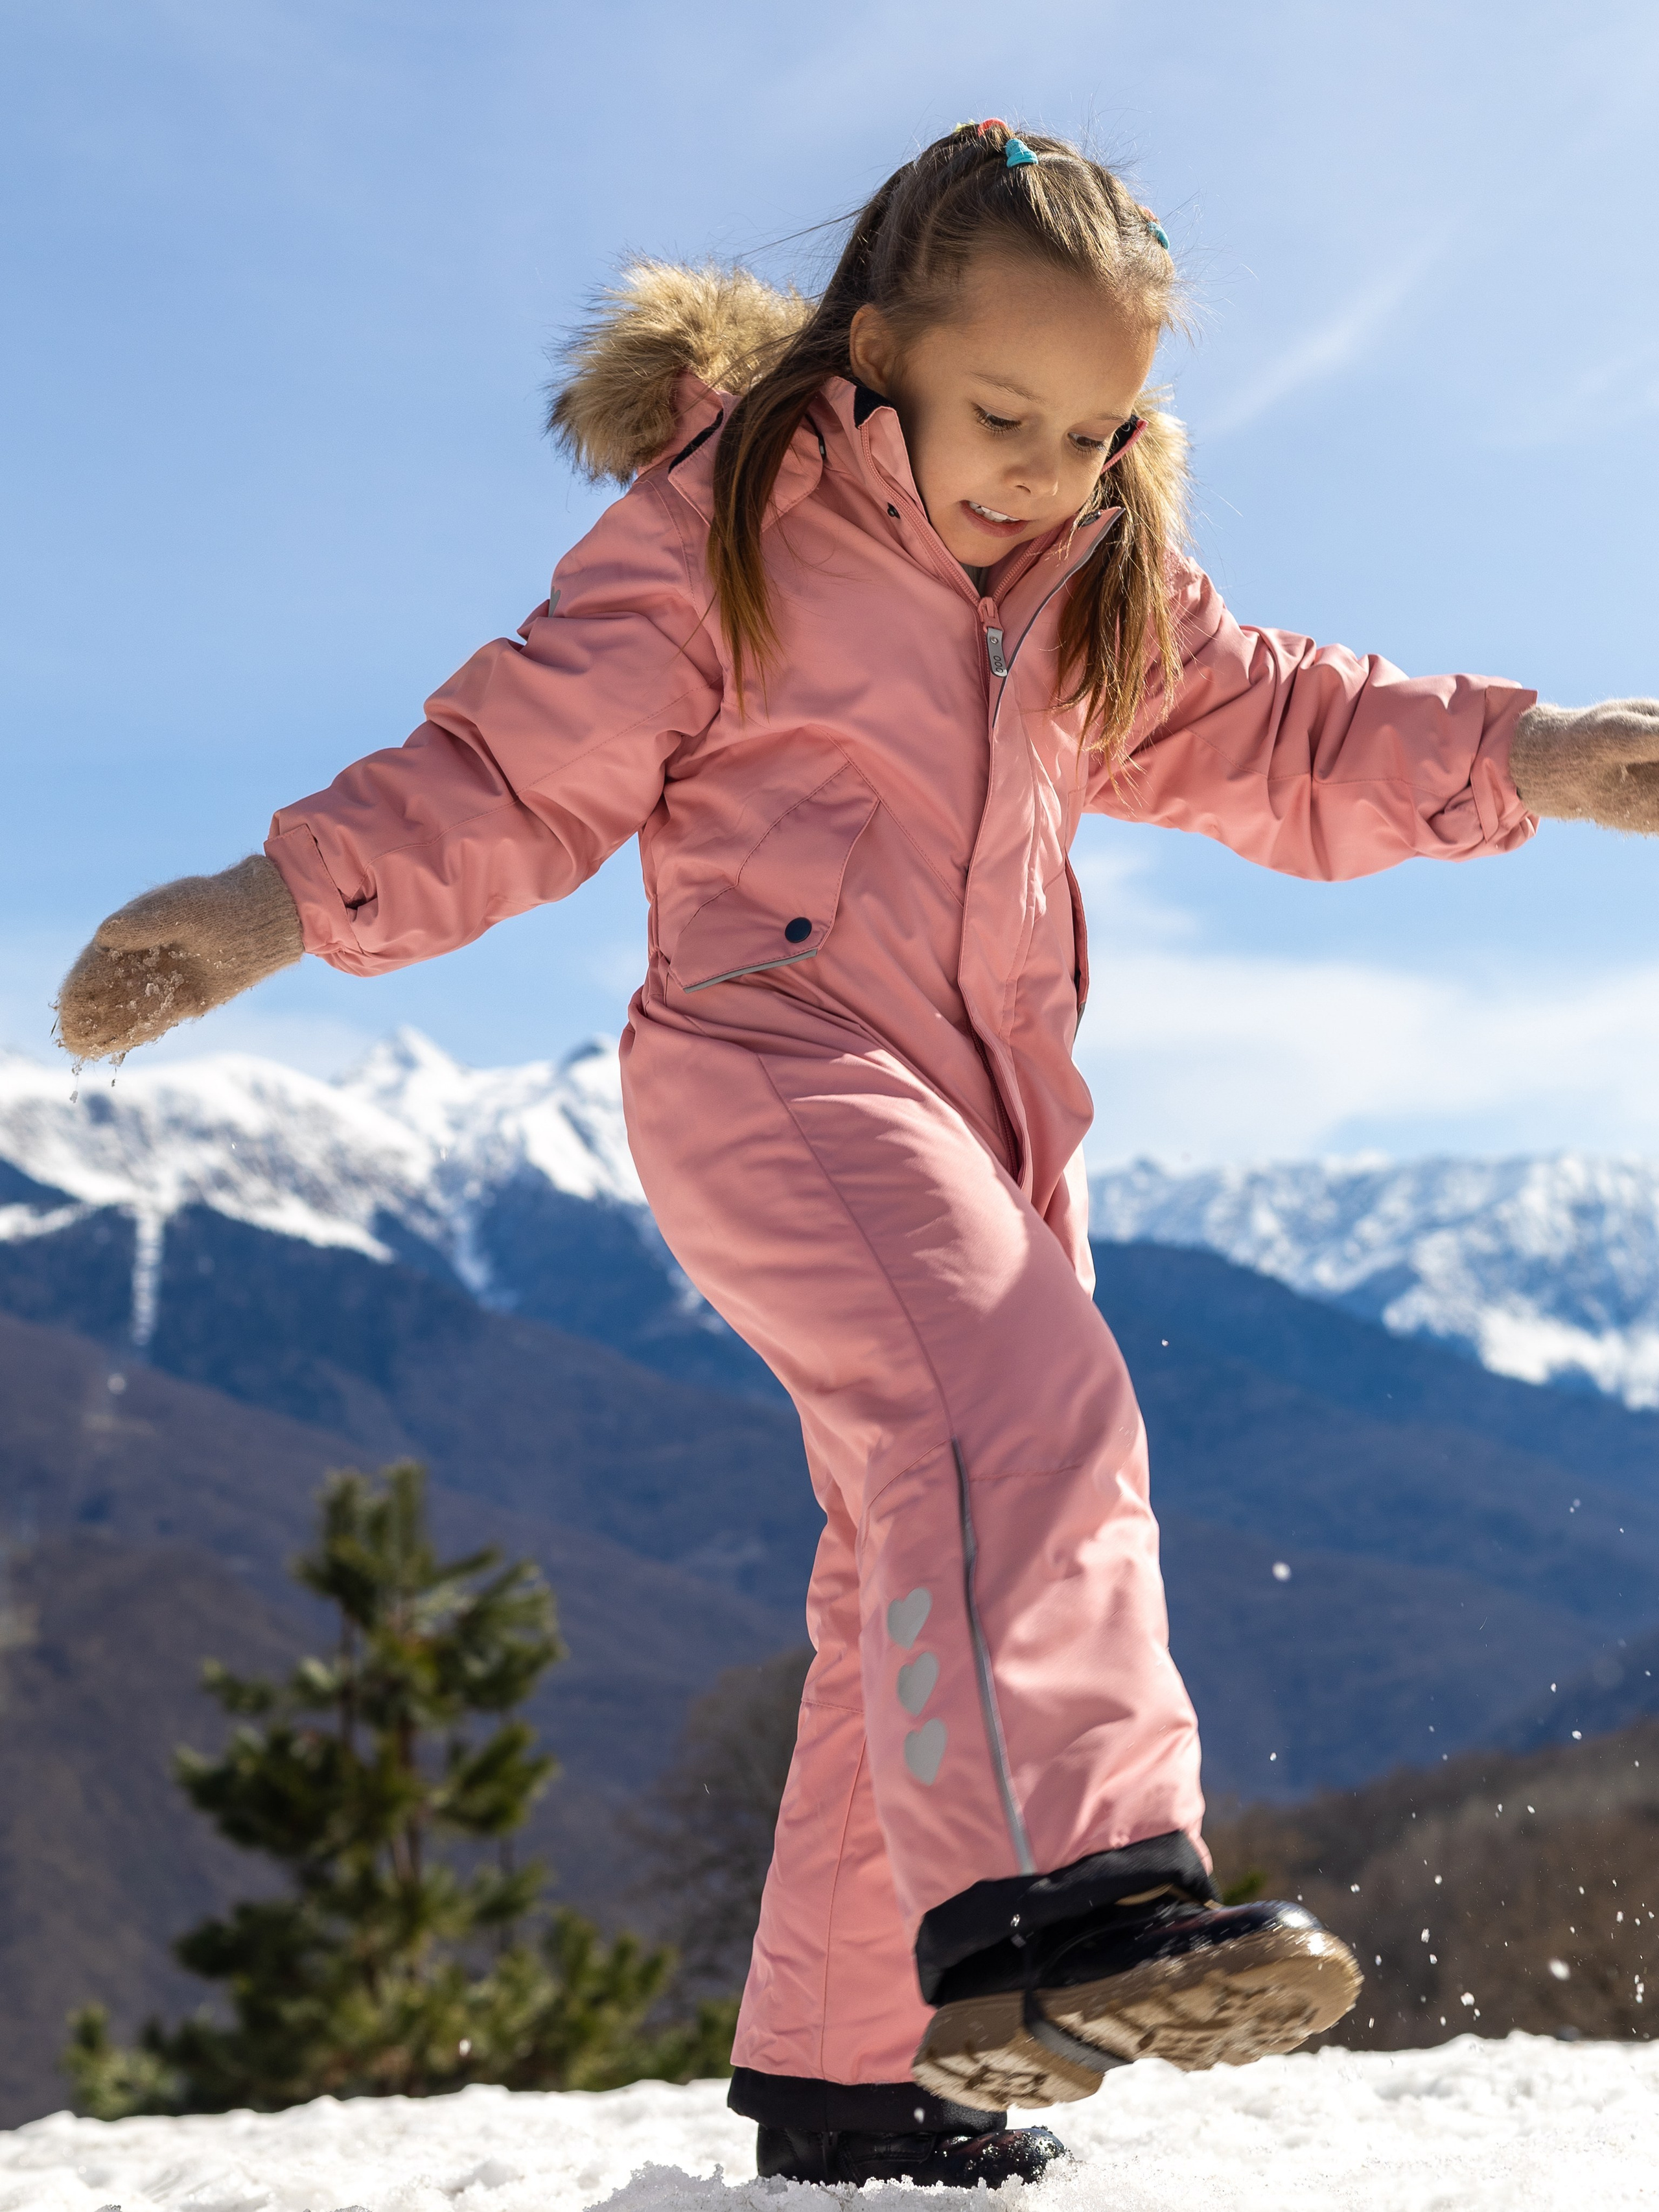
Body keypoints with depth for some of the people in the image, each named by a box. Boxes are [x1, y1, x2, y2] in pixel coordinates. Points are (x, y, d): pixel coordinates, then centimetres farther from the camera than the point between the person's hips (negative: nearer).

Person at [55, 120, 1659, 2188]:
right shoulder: (717, 534, -3)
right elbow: (522, 766, -6)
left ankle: (834, 2063, 18)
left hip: (984, 1121, 8)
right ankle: (1053, 1886, -49)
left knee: (916, 1584, 8)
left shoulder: (1103, 598, 17)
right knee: (1022, 1407, -33)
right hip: (769, 1064, -8)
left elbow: (1274, 737, 22)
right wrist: (275, 902, -18)